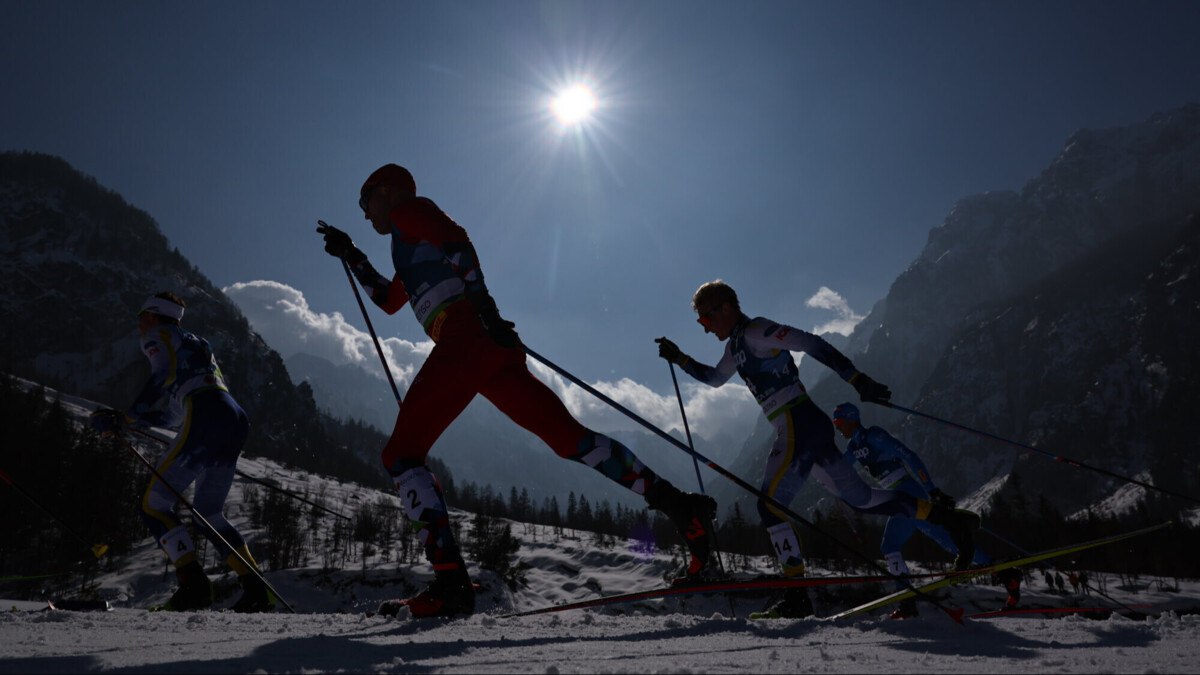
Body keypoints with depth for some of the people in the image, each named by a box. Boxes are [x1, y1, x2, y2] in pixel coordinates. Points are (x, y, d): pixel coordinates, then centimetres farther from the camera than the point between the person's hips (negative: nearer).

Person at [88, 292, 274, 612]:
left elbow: (165, 375, -8)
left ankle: (194, 585, -12)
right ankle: (258, 589, 6)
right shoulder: (194, 344, 36)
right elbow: (176, 412, 30)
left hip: (206, 418, -8)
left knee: (154, 504, 1)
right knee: (209, 513, 17)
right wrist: (125, 419, 28)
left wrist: (128, 418, 0)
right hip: (237, 421, 8)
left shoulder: (158, 336, 14)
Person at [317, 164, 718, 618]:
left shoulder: (407, 209, 12)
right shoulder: (412, 244, 38)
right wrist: (352, 258, 44)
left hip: (466, 336, -9)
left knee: (400, 454, -6)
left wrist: (480, 300, -21)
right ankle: (679, 504, -5)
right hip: (495, 346, 9)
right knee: (570, 437, 3)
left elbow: (456, 239, -8)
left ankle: (451, 581, -19)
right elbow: (388, 299, 49)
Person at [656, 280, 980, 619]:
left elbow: (810, 343, -18)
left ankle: (797, 594, -9)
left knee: (770, 504, -10)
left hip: (799, 426, -10)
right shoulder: (737, 344, 19)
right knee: (859, 497, 13)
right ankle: (953, 520, 16)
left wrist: (857, 379, -23)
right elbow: (715, 377, 37)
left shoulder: (754, 332, -10)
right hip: (812, 427, 10)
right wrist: (681, 359, 25)